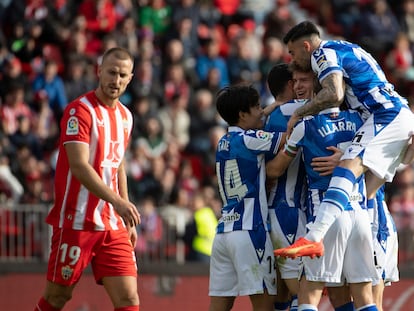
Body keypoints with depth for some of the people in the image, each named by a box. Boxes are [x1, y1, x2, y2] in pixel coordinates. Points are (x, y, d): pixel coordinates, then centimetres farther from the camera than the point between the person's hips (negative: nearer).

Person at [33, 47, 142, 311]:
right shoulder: (80, 110, -11)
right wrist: (117, 201, -33)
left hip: (113, 225, 6)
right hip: (76, 221, -6)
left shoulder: (125, 116, 13)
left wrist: (128, 220, 20)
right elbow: (79, 166, -23)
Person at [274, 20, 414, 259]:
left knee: (349, 166, -26)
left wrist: (298, 114, -7)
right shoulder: (345, 49, 28)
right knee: (366, 192, 9)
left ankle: (313, 239, -43)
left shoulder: (325, 53, -2)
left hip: (386, 116, -11)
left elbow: (334, 94, -18)